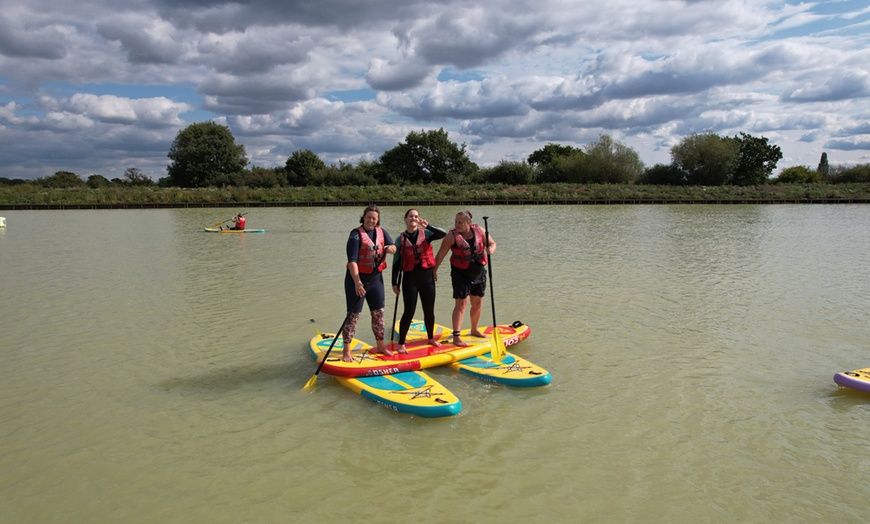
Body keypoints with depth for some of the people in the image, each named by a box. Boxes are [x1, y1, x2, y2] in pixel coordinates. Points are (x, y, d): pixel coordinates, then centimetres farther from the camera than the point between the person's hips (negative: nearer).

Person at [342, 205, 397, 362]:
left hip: (375, 277, 6)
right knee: (353, 314, -3)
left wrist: (391, 248, -30)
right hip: (357, 277, -6)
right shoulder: (356, 234, -15)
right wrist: (357, 282, -34)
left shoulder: (381, 232, 4)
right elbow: (352, 260, -24)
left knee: (378, 312, 13)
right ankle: (346, 351, 5)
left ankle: (380, 346, 29)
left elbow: (393, 247, -4)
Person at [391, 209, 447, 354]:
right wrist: (394, 283, 2)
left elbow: (443, 234, -18)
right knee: (409, 312, -3)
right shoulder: (401, 239, 1)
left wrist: (427, 226, -31)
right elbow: (396, 262, 4)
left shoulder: (425, 233, 1)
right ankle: (401, 343, 7)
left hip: (427, 276, 2)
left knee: (429, 310, 11)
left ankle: (431, 338, 31)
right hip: (410, 278, -2)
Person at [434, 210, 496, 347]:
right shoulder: (452, 236, -15)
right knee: (461, 303, -10)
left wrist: (491, 249, -22)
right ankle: (456, 336, -9)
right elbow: (441, 255, -11)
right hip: (460, 273, -5)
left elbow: (492, 243, 1)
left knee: (477, 303, 15)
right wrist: (434, 270, -12)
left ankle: (474, 330, 35)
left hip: (479, 273, 5)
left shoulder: (479, 230, -5)